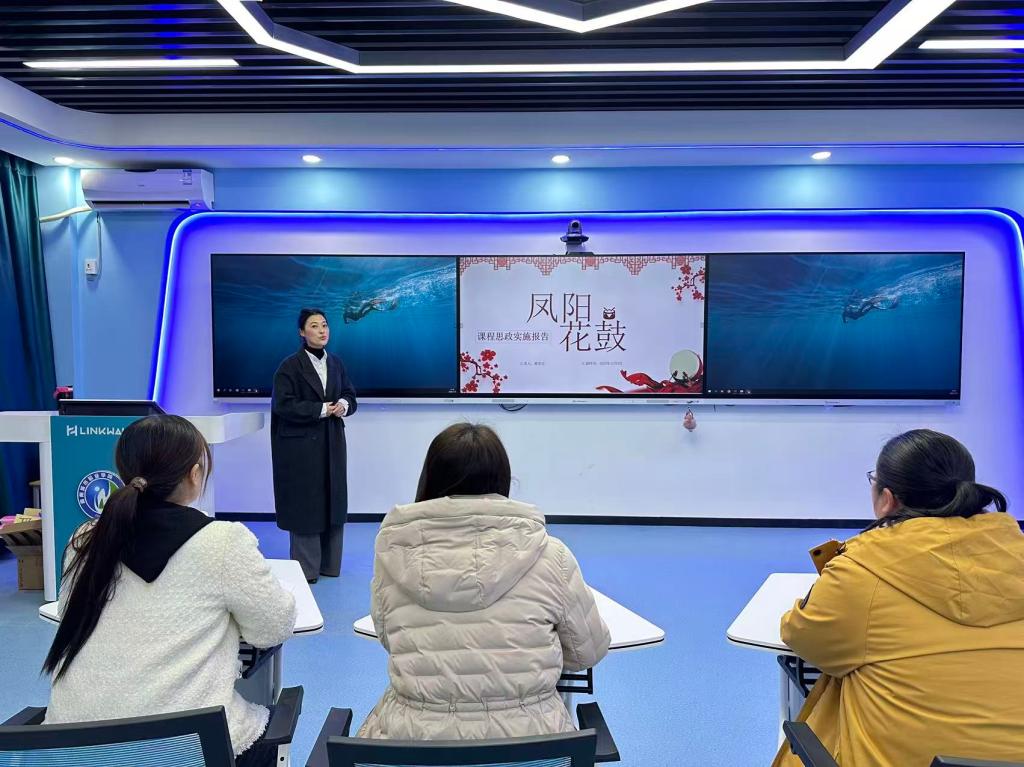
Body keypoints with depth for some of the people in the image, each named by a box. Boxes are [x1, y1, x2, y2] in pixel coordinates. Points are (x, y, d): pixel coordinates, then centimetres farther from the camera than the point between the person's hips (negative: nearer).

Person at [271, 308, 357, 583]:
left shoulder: (336, 363, 9)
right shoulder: (289, 366, -8)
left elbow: (350, 395, 13)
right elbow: (283, 405, -15)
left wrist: (344, 405, -10)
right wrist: (321, 409, -18)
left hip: (332, 442, 6)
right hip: (301, 445, -5)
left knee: (334, 501, 9)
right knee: (304, 504, 0)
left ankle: (330, 564, 21)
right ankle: (305, 568, 11)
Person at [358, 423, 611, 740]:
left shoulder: (393, 556, -8)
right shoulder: (551, 557, -11)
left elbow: (389, 640, 8)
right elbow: (590, 651, 2)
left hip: (415, 736, 1)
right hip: (526, 738, 0)